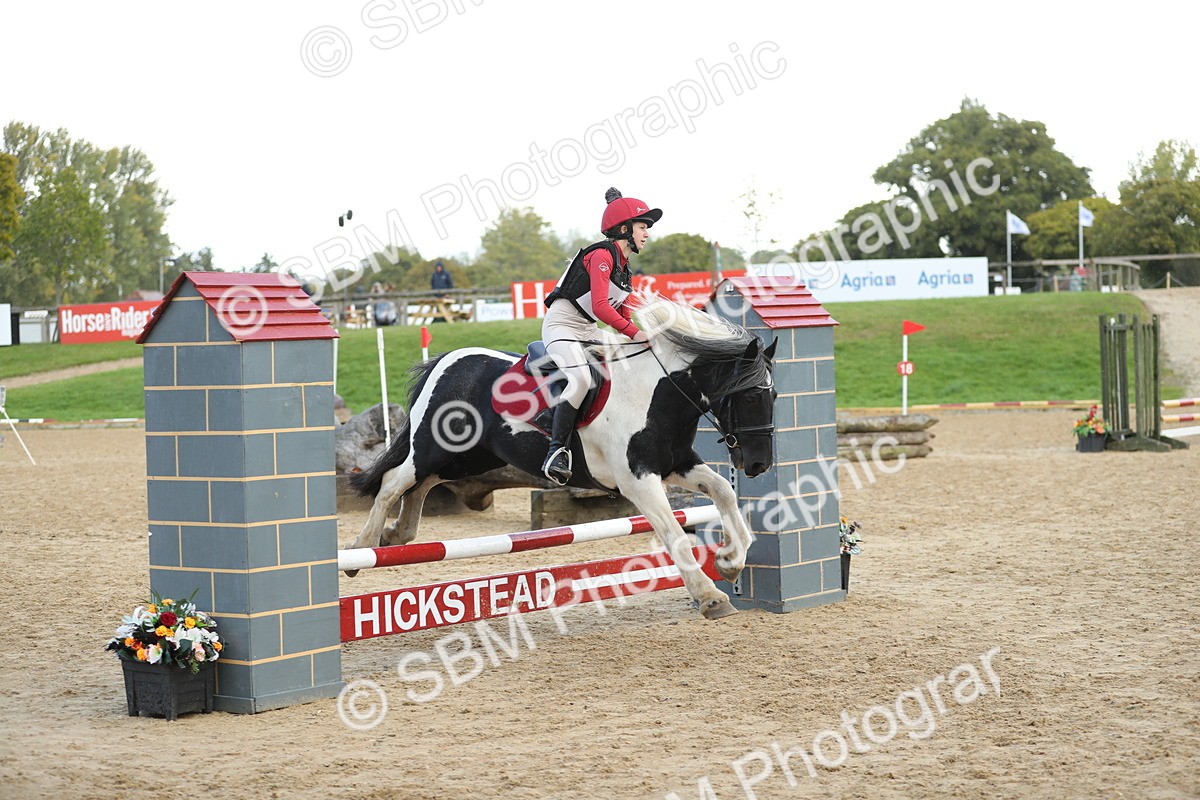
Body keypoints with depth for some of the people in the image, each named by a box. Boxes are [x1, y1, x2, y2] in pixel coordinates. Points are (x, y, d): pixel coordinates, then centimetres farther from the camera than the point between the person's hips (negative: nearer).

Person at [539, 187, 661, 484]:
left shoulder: (625, 269, 14)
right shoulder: (602, 255, -16)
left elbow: (622, 313, 19)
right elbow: (600, 306, -27)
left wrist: (639, 338, 3)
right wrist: (633, 332, -29)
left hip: (587, 332, 10)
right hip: (561, 324, -10)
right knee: (581, 378, -30)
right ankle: (557, 451, -29)